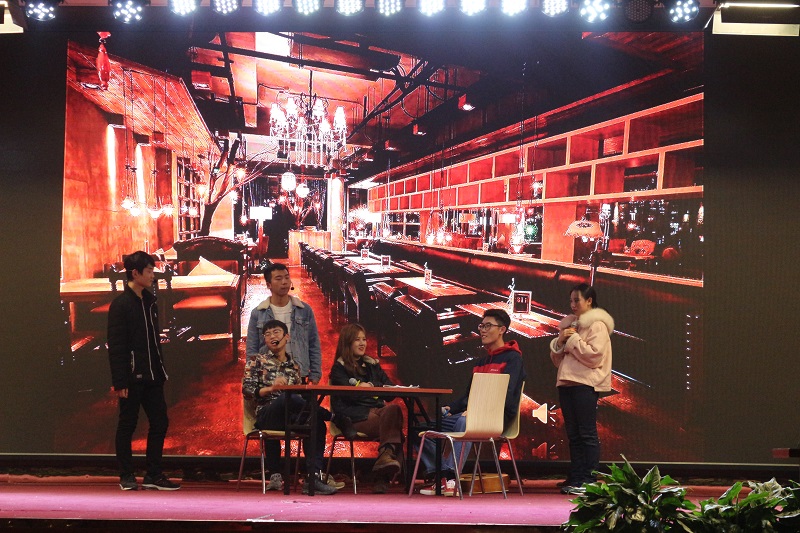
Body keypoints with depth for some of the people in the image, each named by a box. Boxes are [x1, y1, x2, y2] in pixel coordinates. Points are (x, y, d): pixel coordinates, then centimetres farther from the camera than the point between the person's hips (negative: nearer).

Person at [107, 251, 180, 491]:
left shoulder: (149, 301, 14)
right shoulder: (120, 304, -10)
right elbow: (115, 347, -13)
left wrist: (160, 370, 14)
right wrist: (120, 382, -17)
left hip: (152, 376, 8)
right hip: (132, 377, -8)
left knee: (160, 424, 7)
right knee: (127, 426, 2)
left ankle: (154, 475, 14)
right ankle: (126, 476, 12)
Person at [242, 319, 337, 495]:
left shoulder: (294, 366, 24)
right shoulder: (257, 361, 13)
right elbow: (247, 390, 1)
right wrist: (271, 388, -16)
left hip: (291, 418, 4)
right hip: (266, 414, -4)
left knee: (316, 424, -30)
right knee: (286, 397, -39)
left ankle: (313, 479, -34)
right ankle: (330, 415, -20)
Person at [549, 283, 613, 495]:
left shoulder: (597, 325, -4)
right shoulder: (569, 324, 19)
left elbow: (594, 356, -17)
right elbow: (556, 358, 19)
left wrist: (572, 340, -10)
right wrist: (560, 340, 0)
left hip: (586, 384, -8)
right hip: (566, 383, 8)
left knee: (587, 433, -6)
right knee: (573, 434, 8)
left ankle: (590, 480, -4)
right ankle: (576, 478, 11)